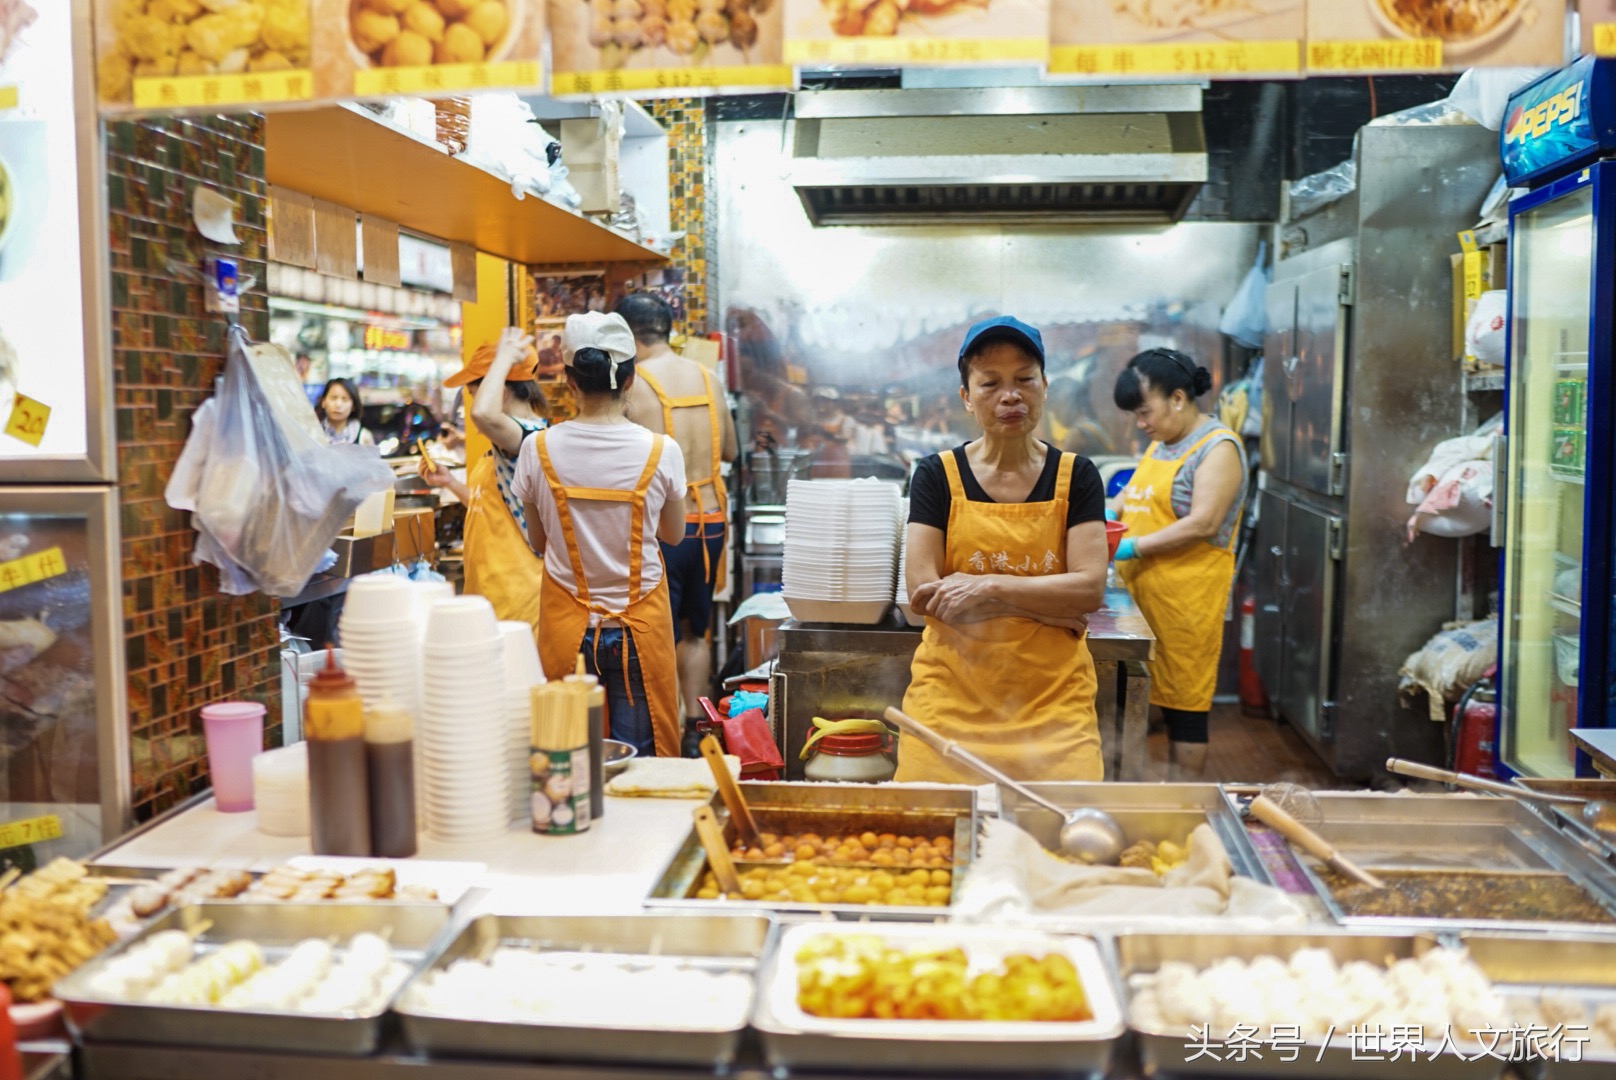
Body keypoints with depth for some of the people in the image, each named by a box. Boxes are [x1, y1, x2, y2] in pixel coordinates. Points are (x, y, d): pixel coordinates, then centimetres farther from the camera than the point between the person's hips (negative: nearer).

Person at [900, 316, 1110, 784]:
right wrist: (1048, 606, -9)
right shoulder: (937, 475, 2)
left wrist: (988, 587, -15)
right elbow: (924, 593, -8)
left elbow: (1090, 588, -6)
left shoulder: (1076, 477, 5)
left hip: (1053, 698, 1)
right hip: (952, 697, -1)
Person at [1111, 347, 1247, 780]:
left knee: (1184, 702, 0)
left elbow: (1202, 524, -19)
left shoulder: (1218, 448, -11)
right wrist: (1110, 512, 2)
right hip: (1144, 592, 8)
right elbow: (1136, 490, 24)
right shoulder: (1161, 443, 16)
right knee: (1160, 695, 11)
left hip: (1186, 595, -8)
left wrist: (1134, 546, -20)